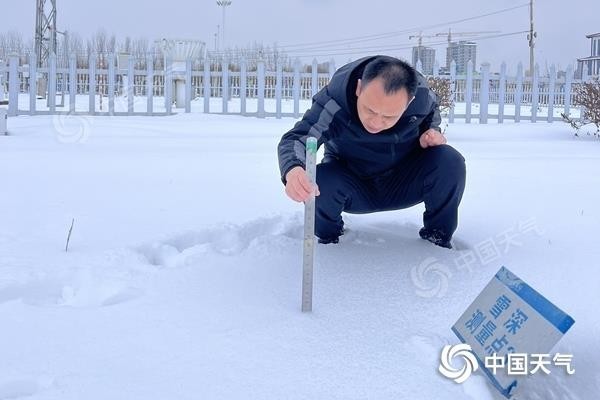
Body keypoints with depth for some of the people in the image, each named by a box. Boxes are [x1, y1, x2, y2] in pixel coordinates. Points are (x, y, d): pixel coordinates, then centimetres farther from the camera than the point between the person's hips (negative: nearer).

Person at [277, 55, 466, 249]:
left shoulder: (422, 95, -22)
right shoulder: (334, 102, -31)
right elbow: (295, 139, -36)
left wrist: (432, 132, -20)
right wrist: (293, 171, -59)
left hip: (405, 185, 2)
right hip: (352, 187, -1)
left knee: (450, 163, -25)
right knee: (320, 183, -34)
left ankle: (438, 235, 3)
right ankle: (327, 235, 2)